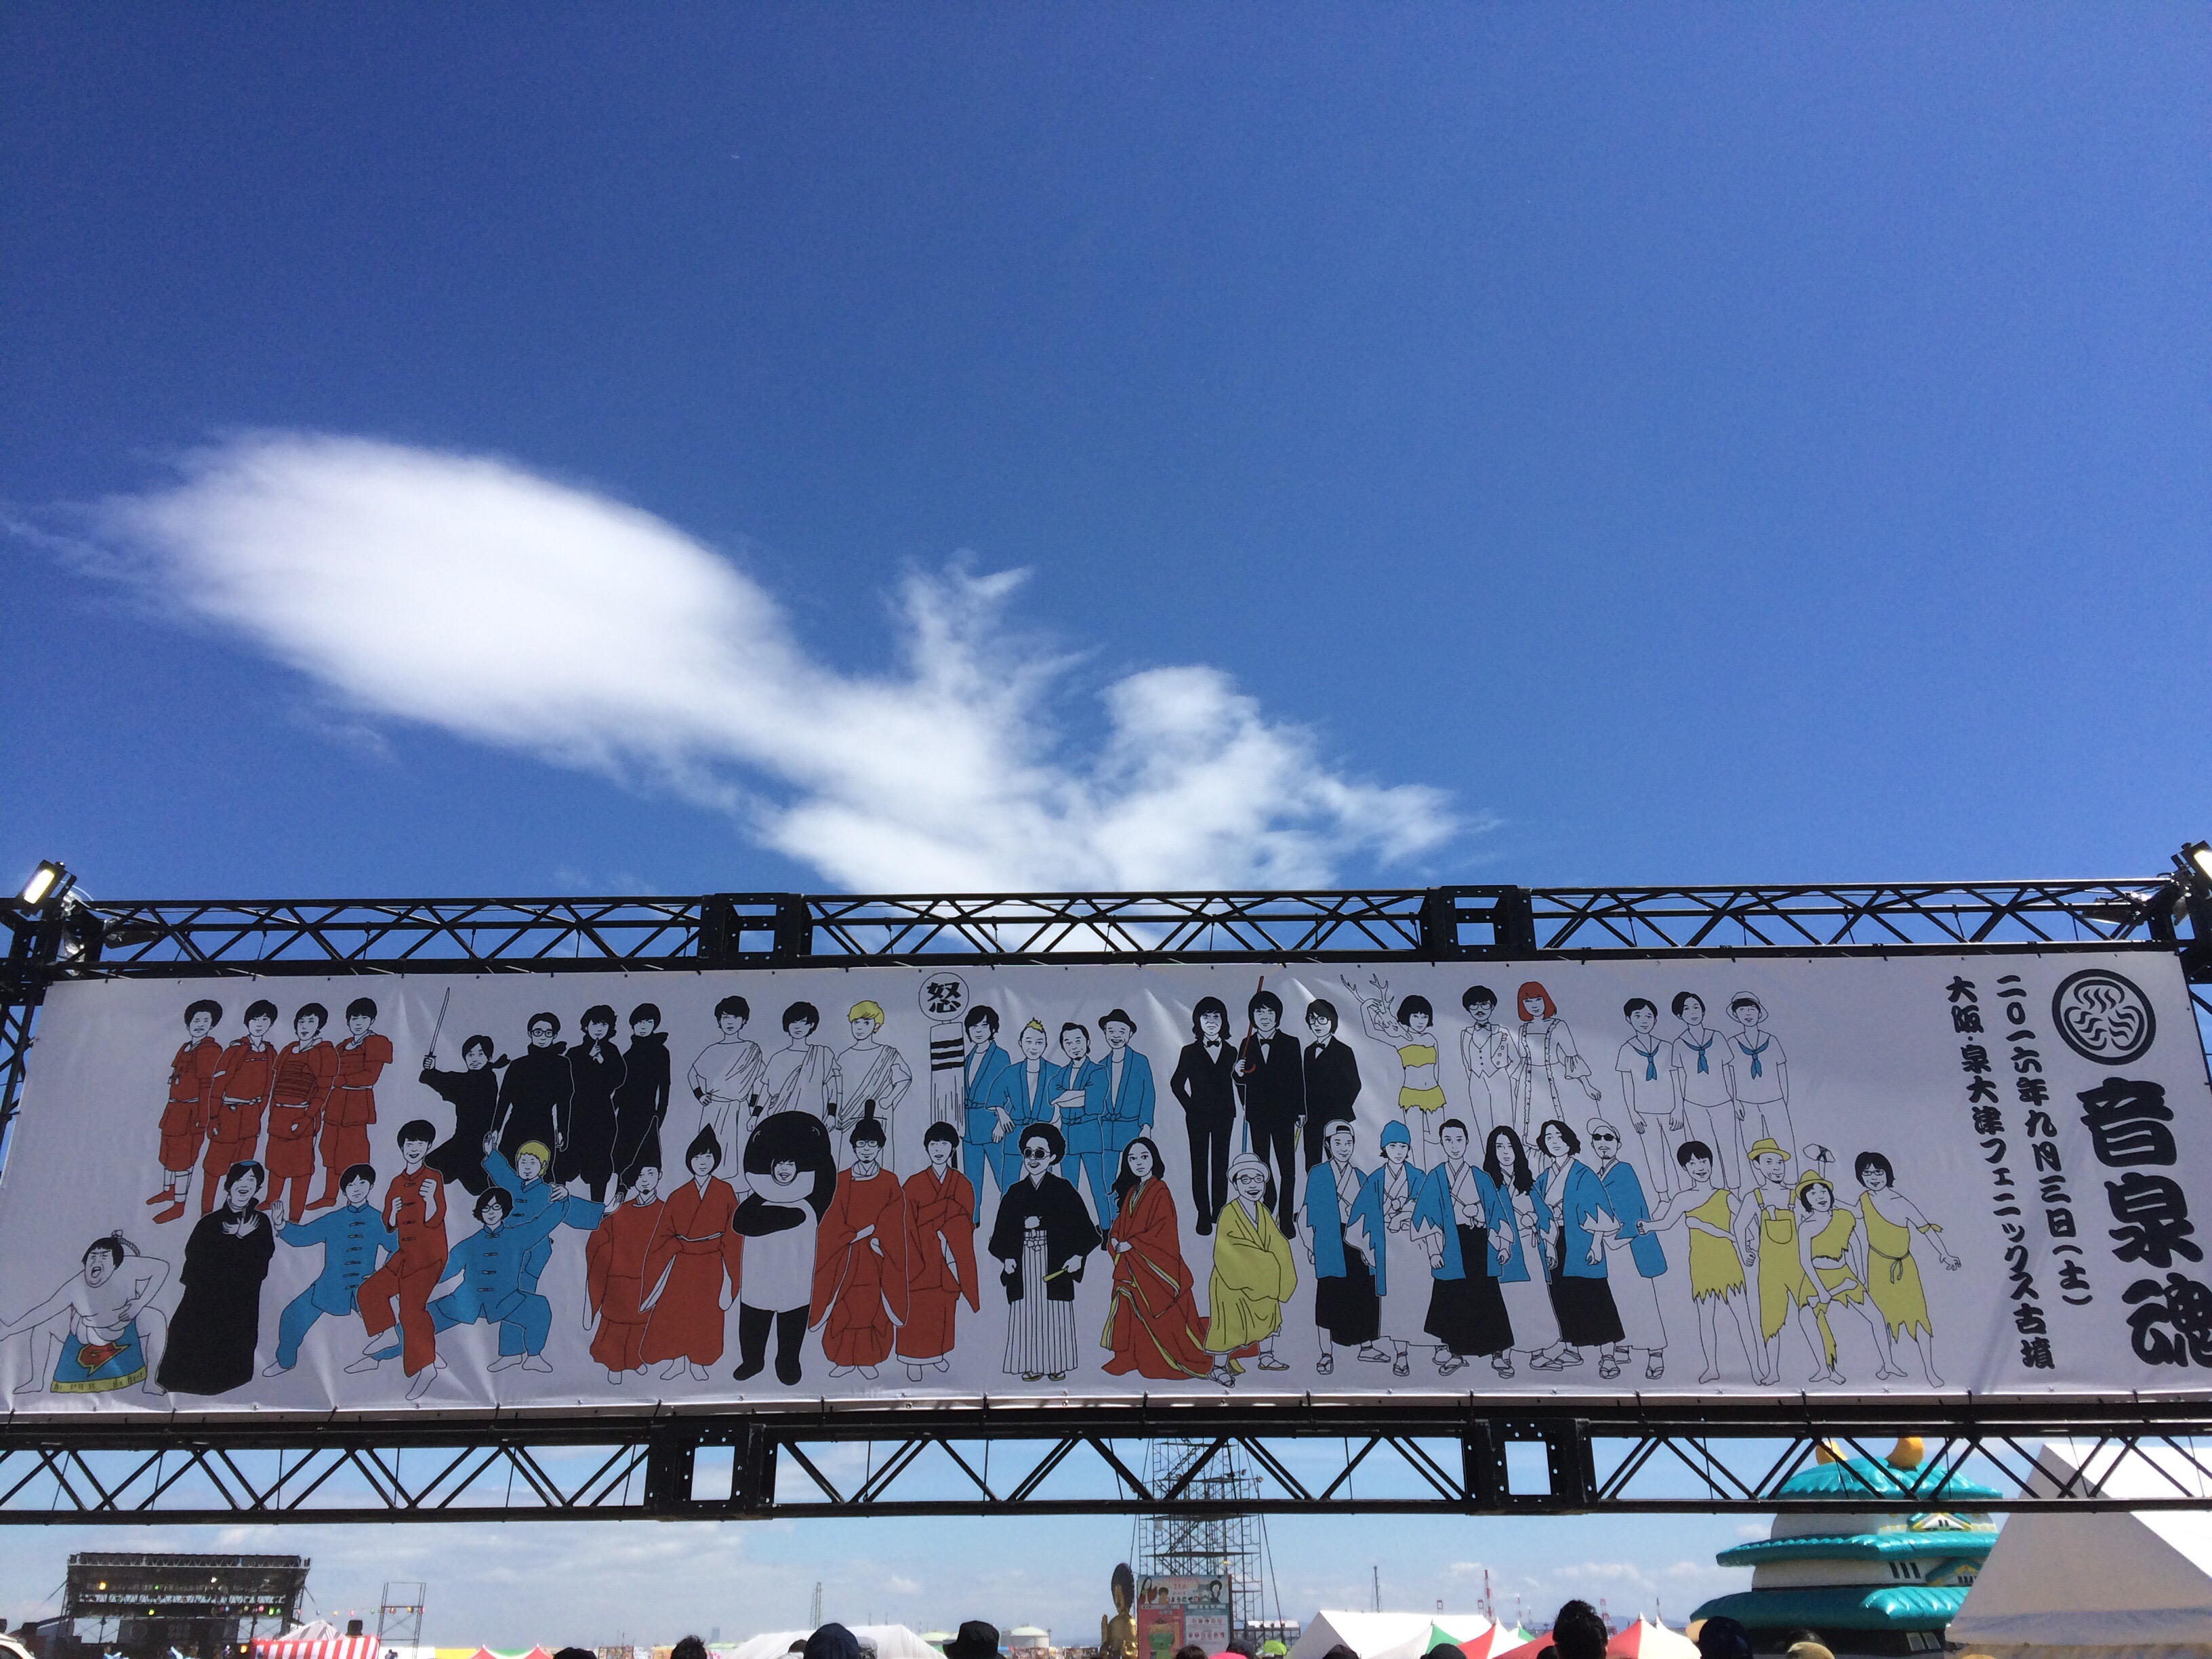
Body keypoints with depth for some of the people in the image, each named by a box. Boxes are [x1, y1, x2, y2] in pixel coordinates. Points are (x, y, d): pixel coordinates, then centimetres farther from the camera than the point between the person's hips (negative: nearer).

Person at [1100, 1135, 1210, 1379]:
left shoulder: (1160, 1191, -12)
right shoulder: (1131, 1192, 11)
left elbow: (1162, 1228, -18)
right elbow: (1121, 1221, 16)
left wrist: (1131, 1244, -19)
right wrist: (1115, 1239, -5)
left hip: (1154, 1266, -7)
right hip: (1131, 1265, 7)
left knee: (1161, 1318, -2)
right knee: (1130, 1311, 9)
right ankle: (1129, 1358, 19)